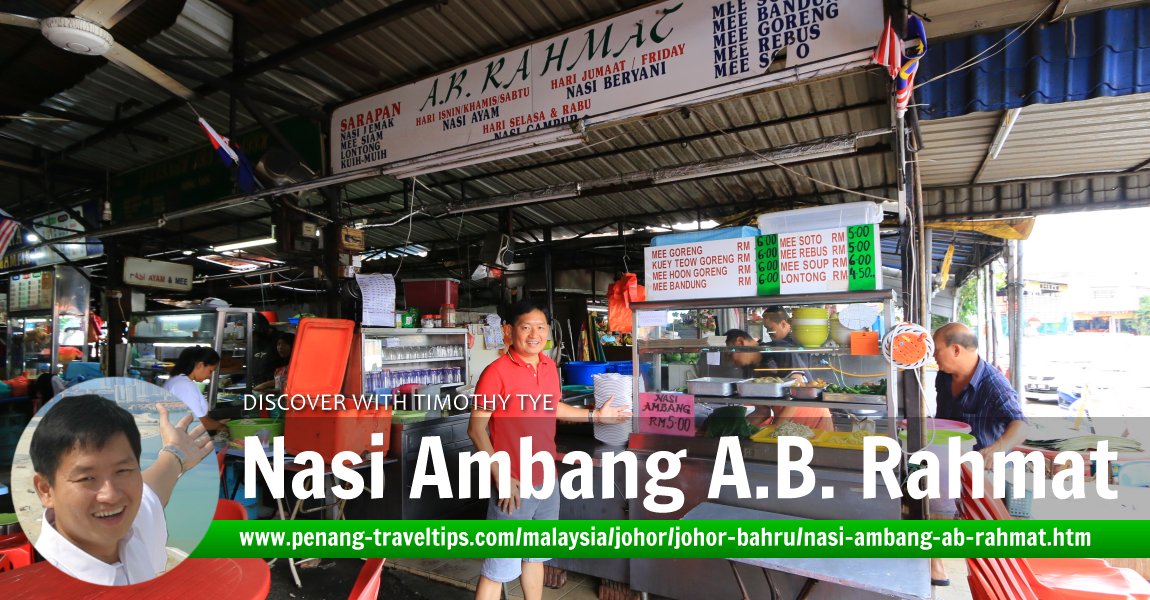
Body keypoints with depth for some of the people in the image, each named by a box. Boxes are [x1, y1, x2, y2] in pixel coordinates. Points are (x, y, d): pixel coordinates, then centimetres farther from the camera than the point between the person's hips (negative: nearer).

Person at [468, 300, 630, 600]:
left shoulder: (550, 366, 4)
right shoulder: (496, 372, -17)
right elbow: (476, 429, -16)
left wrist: (594, 415, 14)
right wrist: (500, 477, -21)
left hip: (546, 482, 6)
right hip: (514, 486, -6)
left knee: (535, 556, 23)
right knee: (498, 569, 5)